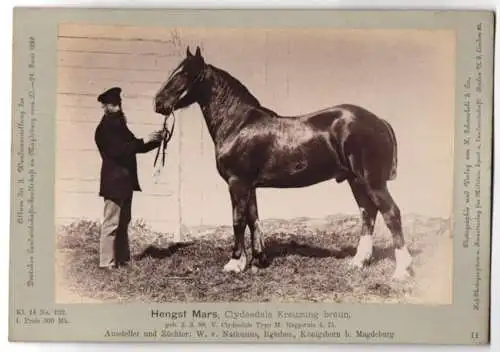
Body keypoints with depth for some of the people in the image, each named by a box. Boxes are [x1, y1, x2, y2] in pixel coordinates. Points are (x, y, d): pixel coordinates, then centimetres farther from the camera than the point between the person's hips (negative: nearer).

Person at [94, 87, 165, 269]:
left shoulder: (119, 125, 15)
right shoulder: (105, 129, -11)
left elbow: (135, 147, 16)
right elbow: (119, 150, -23)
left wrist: (156, 140, 3)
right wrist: (145, 141, -23)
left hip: (125, 181, 9)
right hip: (114, 182, -9)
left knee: (123, 222, 14)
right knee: (111, 223, -5)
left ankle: (123, 258, 22)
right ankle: (107, 262, 0)